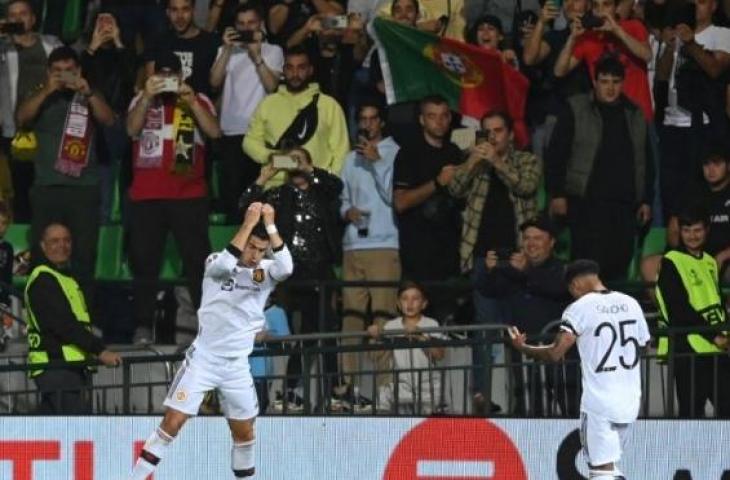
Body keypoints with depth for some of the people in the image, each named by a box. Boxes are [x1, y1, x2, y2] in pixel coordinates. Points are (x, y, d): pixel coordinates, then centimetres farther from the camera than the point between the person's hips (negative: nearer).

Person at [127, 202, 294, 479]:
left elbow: (285, 267, -21)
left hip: (237, 365, 4)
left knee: (244, 432, 11)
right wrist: (249, 224, -30)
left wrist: (271, 225, -25)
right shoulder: (215, 263, -6)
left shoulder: (265, 272, 1)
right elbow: (225, 265, -30)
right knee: (172, 423, -11)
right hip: (203, 359, -4)